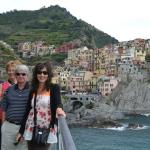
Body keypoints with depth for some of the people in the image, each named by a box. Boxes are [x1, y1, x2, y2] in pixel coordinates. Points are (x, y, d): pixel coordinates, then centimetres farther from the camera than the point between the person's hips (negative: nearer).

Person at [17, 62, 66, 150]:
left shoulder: (54, 88, -1)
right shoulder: (33, 90, 10)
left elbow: (58, 102, -19)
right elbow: (27, 111, 12)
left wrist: (59, 108, -44)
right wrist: (21, 131, 11)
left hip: (47, 130, -4)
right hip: (31, 130, 4)